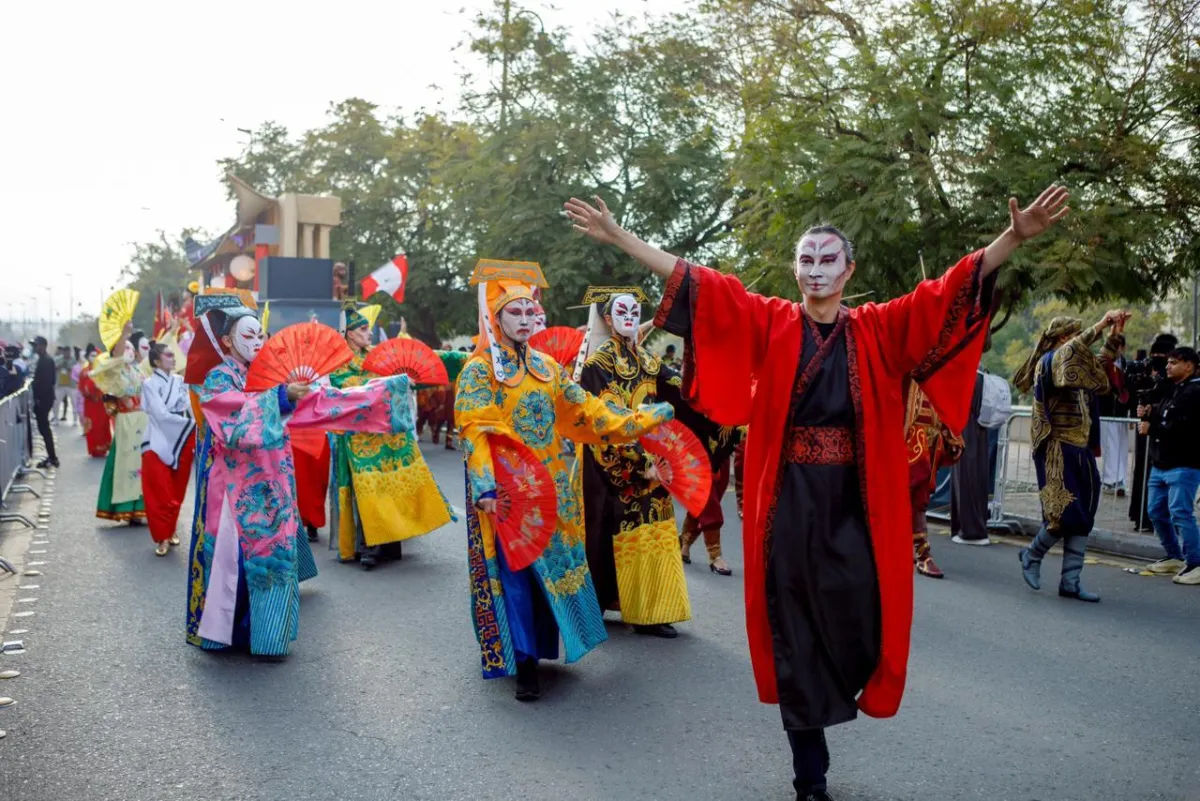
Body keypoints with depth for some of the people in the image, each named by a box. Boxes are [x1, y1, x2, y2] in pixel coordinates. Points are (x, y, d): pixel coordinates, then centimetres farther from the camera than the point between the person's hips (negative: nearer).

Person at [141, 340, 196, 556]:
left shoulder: (179, 381, 5)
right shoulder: (149, 383, -7)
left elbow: (191, 406, -1)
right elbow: (161, 414, -14)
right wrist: (189, 422, -12)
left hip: (182, 442, 4)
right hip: (159, 444, -4)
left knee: (176, 491, 11)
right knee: (159, 493, -2)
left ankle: (171, 530, 26)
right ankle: (162, 536, 9)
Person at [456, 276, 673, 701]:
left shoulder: (545, 366, 12)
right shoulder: (478, 371, -5)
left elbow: (584, 408, 13)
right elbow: (475, 434, -13)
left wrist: (638, 421, 7)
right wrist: (485, 487, -25)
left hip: (549, 486, 6)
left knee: (550, 563, 8)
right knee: (516, 571, -5)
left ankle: (539, 646, 22)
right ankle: (524, 661, 1)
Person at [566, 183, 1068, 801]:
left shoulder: (880, 329, 6)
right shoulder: (769, 323, 4)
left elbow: (948, 292, -2)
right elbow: (695, 284, -2)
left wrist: (1015, 237, -14)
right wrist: (620, 238, -8)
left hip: (855, 505, 1)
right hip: (790, 502, 0)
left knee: (857, 621, -1)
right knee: (795, 635, 5)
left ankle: (836, 697, 35)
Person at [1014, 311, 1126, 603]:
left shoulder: (1074, 366, 16)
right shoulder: (1049, 361, -9)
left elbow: (1100, 368, 32)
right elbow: (1072, 349, -30)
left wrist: (1114, 335, 23)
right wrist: (1100, 325, -28)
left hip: (1080, 450, 9)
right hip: (1058, 450, -9)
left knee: (1082, 518, 5)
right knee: (1066, 514, -8)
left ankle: (1070, 581, 9)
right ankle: (1032, 555, 17)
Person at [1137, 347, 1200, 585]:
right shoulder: (1171, 391, 19)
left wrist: (1151, 428, -15)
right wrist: (1148, 414, 3)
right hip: (1160, 463, 10)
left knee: (1180, 513, -15)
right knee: (1157, 512, 13)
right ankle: (1174, 557, 25)